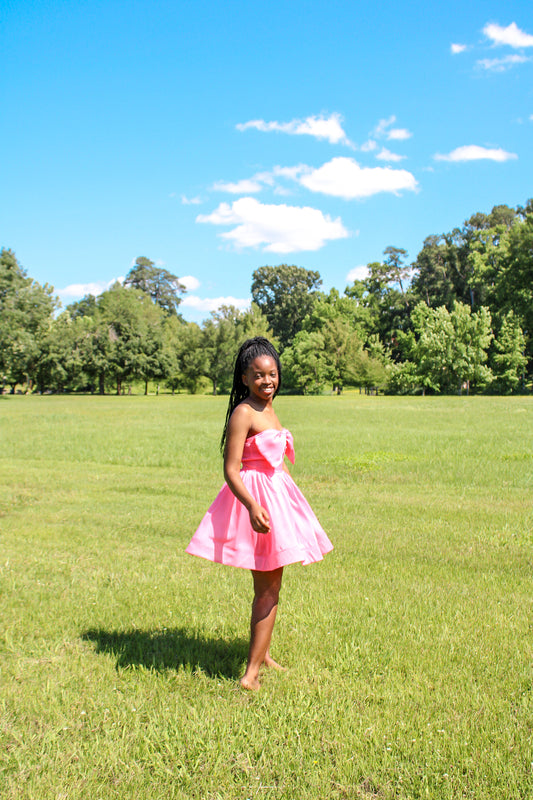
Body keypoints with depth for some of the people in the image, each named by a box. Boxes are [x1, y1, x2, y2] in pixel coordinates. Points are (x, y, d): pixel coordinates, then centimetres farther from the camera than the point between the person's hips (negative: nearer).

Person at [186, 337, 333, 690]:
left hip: (278, 496, 9)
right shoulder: (243, 412, -15)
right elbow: (231, 470, -20)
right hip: (255, 497, -9)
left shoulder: (269, 411, 12)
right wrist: (252, 506, -33)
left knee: (271, 585, 18)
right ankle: (252, 672, 2)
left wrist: (291, 505, 25)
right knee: (268, 588, -5)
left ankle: (264, 653, 33)